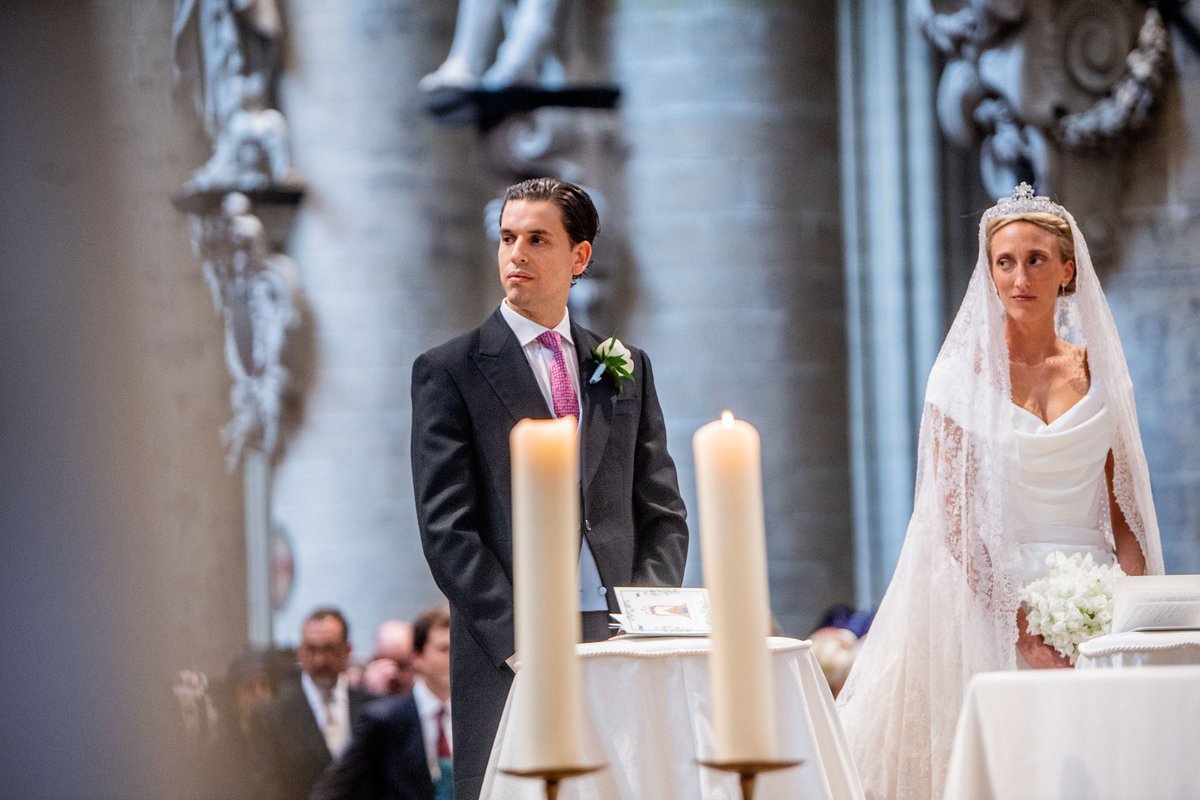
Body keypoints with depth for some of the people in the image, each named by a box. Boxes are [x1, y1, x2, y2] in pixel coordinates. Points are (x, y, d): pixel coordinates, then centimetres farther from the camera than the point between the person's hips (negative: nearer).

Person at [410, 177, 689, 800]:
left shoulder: (627, 369, 16)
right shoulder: (449, 372, 3)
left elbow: (663, 514, 15)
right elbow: (446, 529, -4)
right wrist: (518, 645, -13)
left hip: (620, 650, 3)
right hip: (509, 662, -3)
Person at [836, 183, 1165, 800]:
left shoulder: (1097, 370, 9)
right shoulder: (966, 372, 0)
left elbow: (1123, 506, 10)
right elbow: (952, 515, -5)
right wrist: (1016, 616, -16)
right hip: (989, 587, -3)